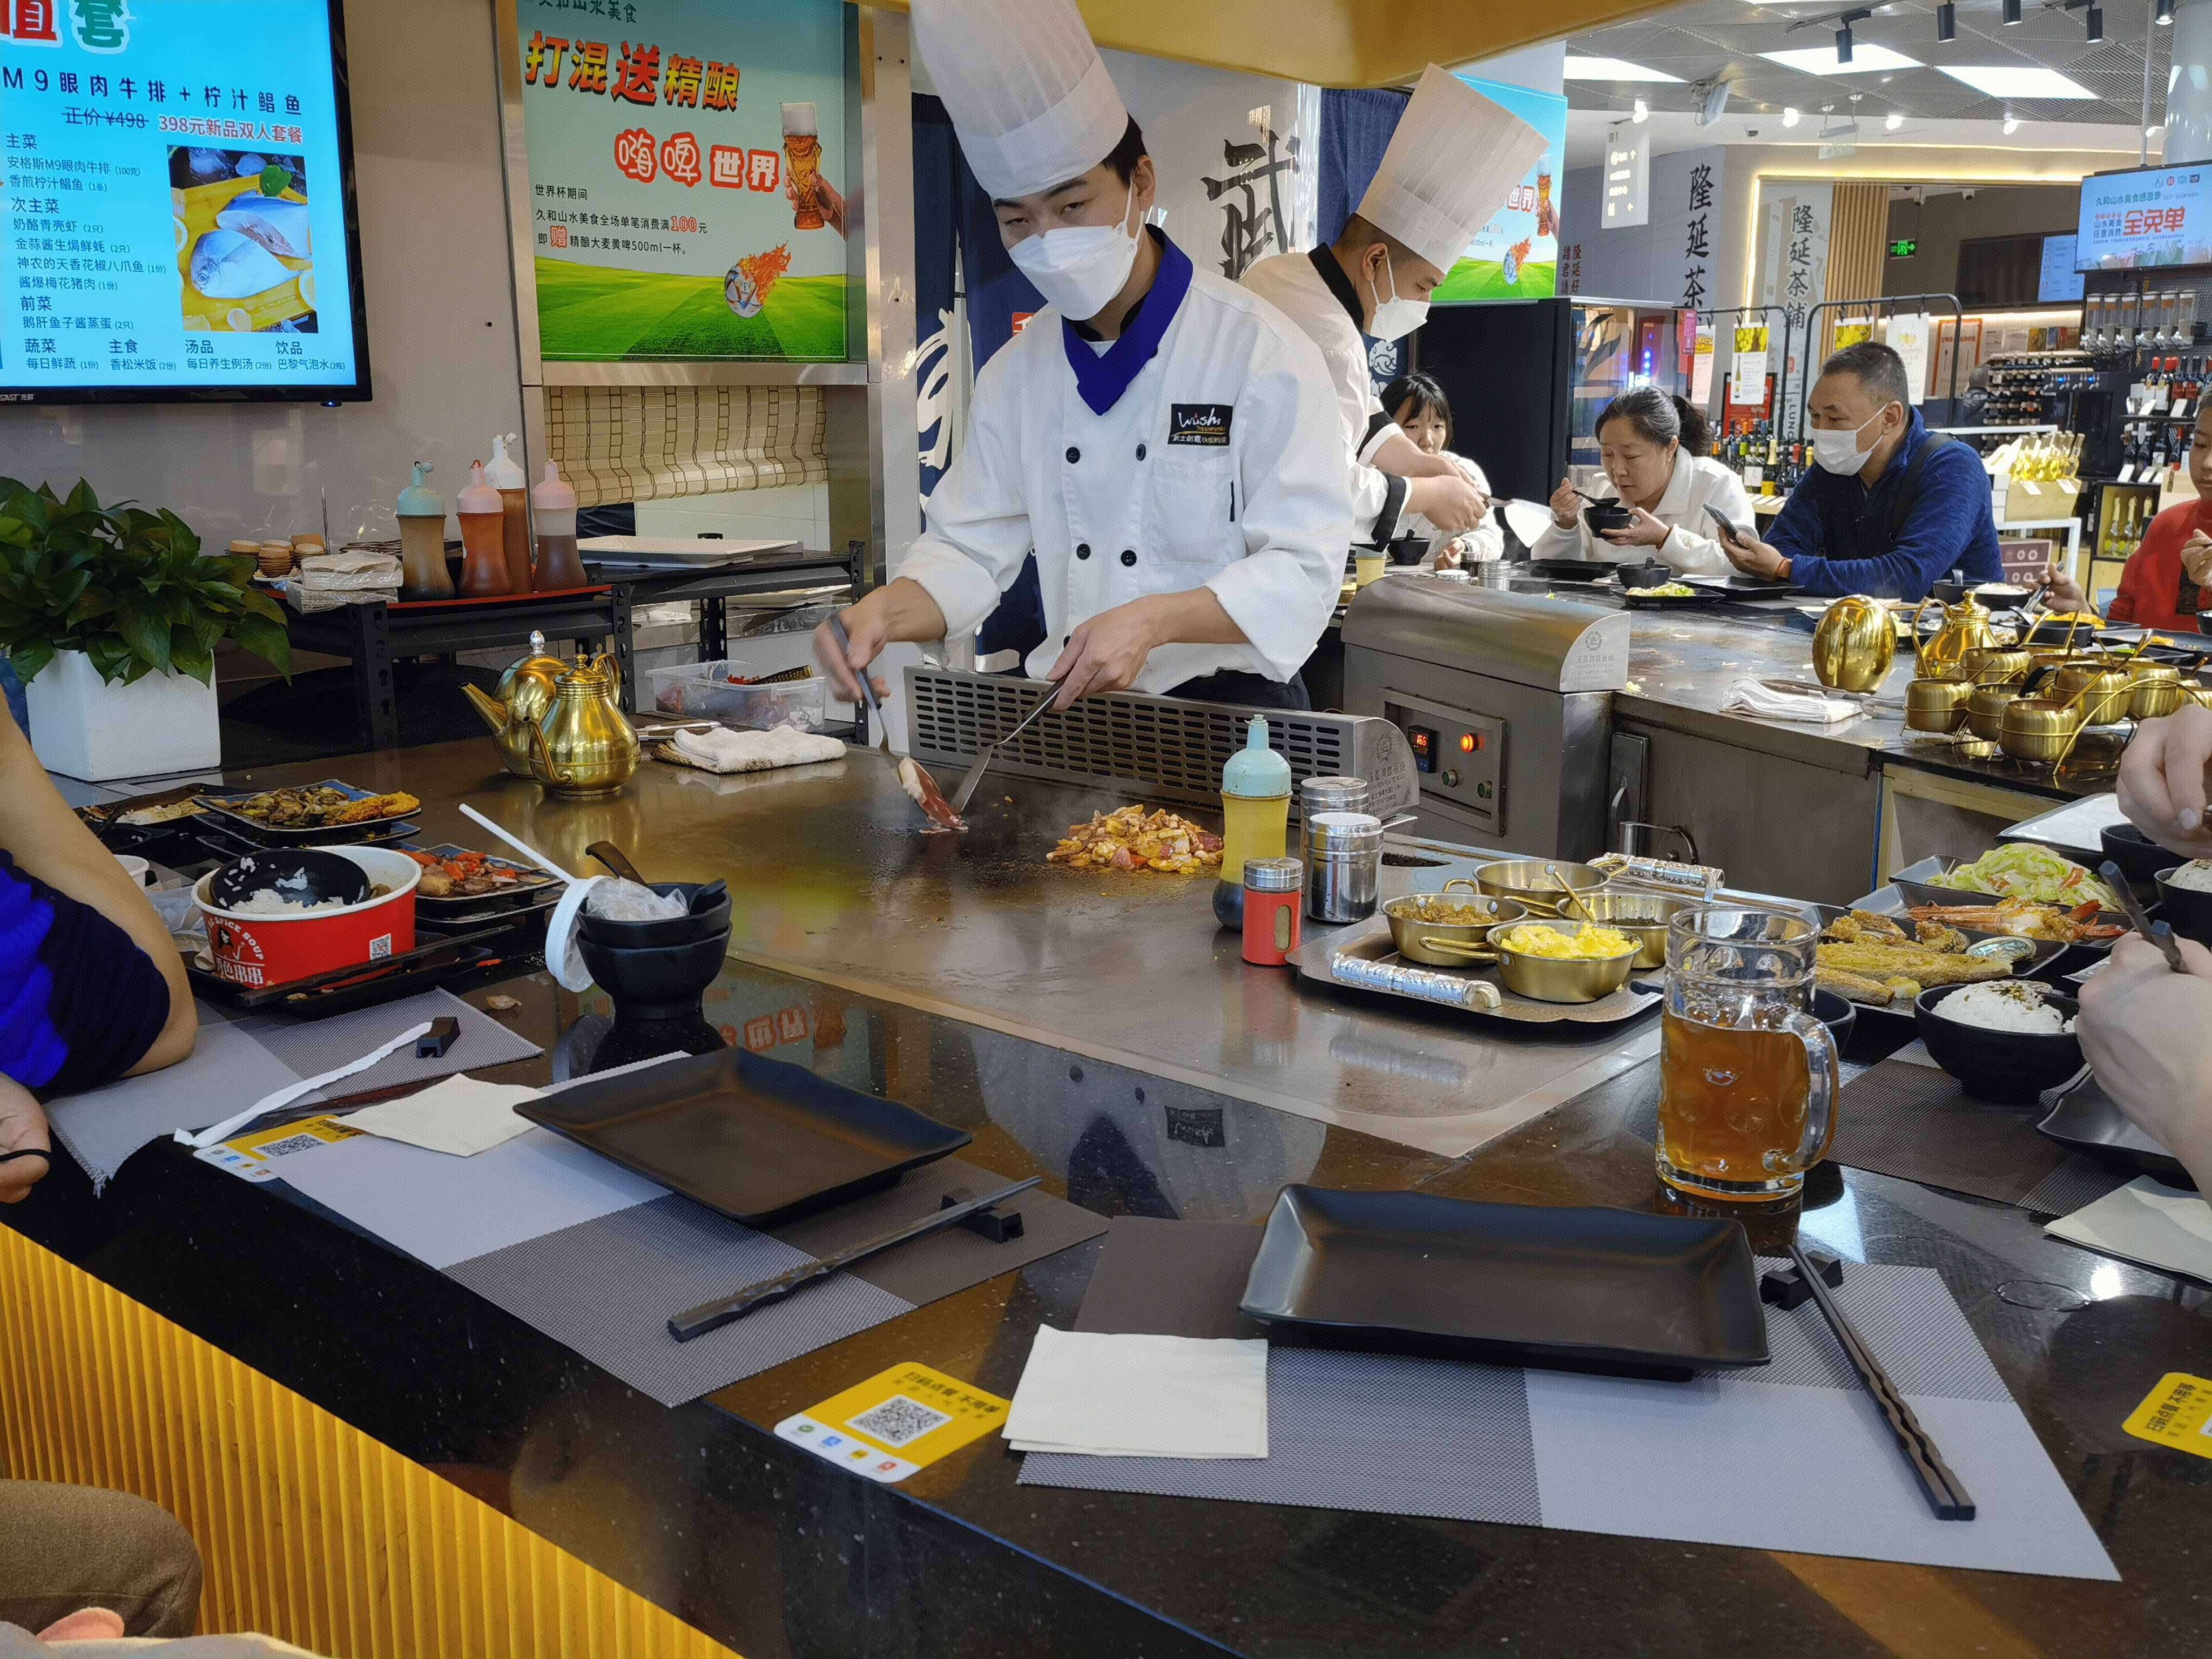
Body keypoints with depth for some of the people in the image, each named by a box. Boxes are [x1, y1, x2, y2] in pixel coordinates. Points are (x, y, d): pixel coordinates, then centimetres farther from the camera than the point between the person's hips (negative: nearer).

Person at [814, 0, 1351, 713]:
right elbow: (970, 550, 12)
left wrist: (1151, 621, -23)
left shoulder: (1264, 352, -7)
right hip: (1071, 710, 4)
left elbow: (1303, 569, -10)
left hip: (1231, 709, -4)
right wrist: (885, 611, -10)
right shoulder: (1016, 373, 10)